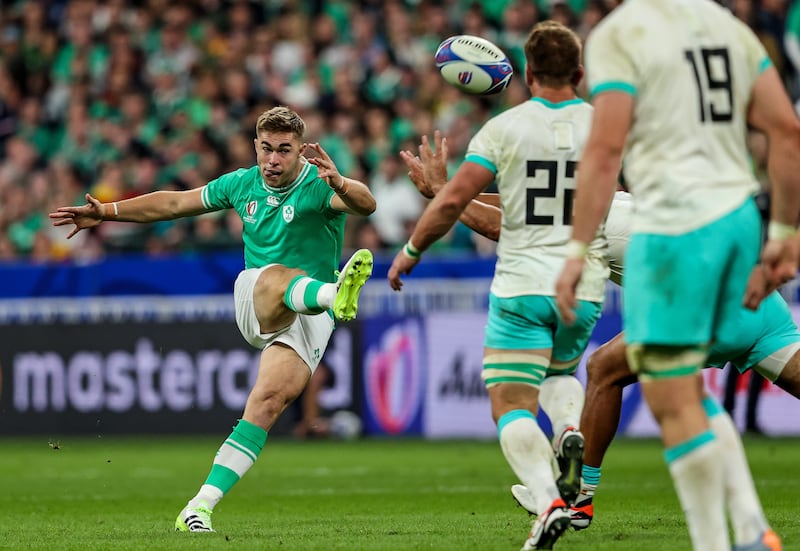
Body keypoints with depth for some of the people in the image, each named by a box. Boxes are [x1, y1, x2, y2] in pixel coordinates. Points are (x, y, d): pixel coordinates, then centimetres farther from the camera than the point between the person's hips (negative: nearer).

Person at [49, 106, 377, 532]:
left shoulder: (317, 186, -8)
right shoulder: (243, 184, 8)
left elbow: (366, 205, -29)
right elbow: (175, 203, 20)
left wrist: (340, 186, -52)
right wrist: (105, 213, 20)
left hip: (308, 319, -3)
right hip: (253, 303, 3)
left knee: (267, 403, -22)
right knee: (276, 276, -34)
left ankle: (202, 505, -23)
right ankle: (335, 295, -69)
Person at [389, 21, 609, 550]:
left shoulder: (503, 128, -5)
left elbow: (453, 201, -8)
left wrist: (410, 251, 5)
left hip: (521, 287, -3)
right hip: (583, 286, 3)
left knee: (512, 406, -1)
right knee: (561, 370, 31)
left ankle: (549, 501, -25)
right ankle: (571, 428, -3)